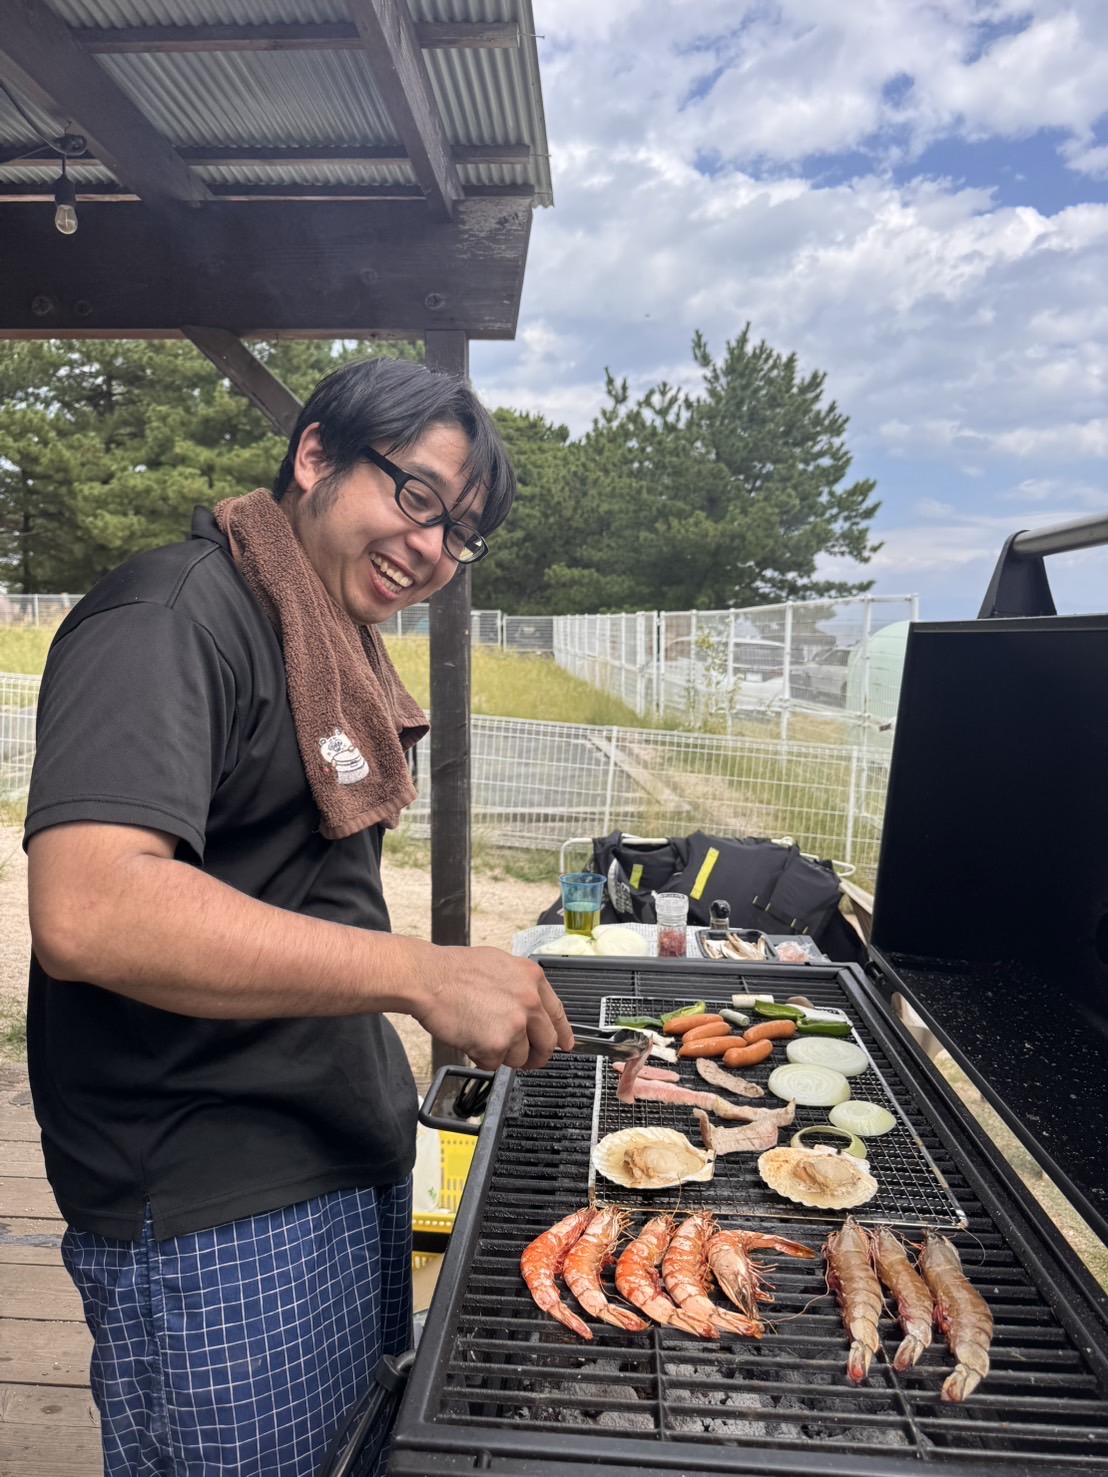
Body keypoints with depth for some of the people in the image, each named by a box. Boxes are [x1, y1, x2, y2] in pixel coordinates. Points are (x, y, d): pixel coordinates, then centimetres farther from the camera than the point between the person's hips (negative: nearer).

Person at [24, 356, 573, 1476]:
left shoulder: (334, 648, 12)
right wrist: (421, 973, -31)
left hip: (351, 1165, 9)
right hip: (212, 1218, -8)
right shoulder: (173, 616, -17)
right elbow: (85, 911, -32)